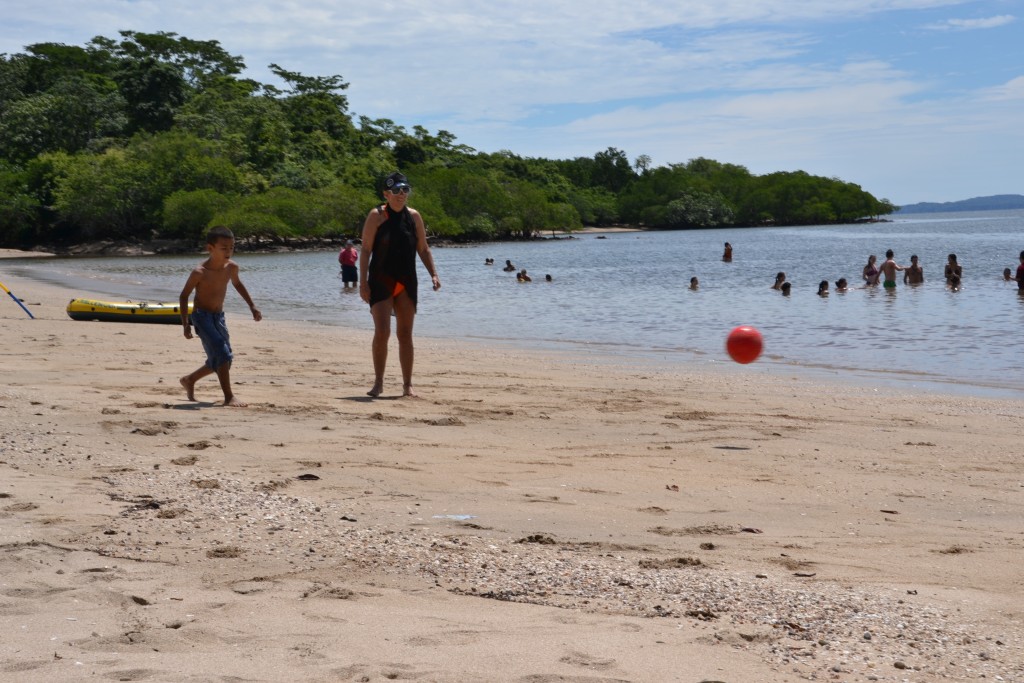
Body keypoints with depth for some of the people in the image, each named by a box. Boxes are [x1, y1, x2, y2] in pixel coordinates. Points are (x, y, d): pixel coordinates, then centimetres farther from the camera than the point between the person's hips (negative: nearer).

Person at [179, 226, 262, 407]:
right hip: (202, 316, -7)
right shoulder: (199, 272, -20)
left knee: (219, 360, 12)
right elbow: (184, 295, -10)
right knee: (222, 354, -21)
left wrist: (252, 306, 16)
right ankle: (229, 397, -20)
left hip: (218, 317, 7)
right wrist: (185, 323, -15)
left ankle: (189, 380, 34)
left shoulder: (231, 267, -5)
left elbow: (237, 284, 18)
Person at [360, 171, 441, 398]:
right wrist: (363, 282, -12)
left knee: (405, 334, 6)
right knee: (382, 332, -12)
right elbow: (366, 250, -6)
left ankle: (407, 385, 12)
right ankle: (378, 383, 1)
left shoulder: (414, 216, 7)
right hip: (381, 282, -4)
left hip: (406, 283, 4)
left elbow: (423, 249, 14)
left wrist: (433, 274, 2)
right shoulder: (377, 215, -5)